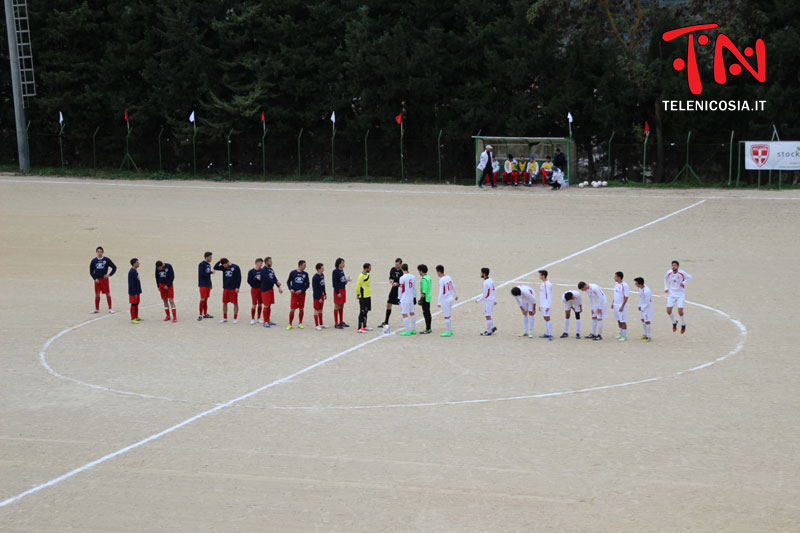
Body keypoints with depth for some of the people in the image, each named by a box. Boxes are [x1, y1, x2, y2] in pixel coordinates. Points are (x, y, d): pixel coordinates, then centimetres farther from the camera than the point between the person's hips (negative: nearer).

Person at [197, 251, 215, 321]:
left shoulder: (208, 264, 12)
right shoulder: (201, 264, -12)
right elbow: (202, 274, -19)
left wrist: (210, 285, 15)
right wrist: (210, 272, -17)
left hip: (208, 284, 8)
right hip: (203, 284, -8)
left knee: (206, 299, 11)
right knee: (203, 299, -8)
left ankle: (205, 314, 17)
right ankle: (200, 315, -5)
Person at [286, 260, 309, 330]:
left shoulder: (305, 274, 3)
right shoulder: (293, 273, -2)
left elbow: (307, 284, 4)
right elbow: (288, 282, 7)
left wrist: (301, 290, -9)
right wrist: (290, 289, -9)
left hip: (302, 293, 2)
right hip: (294, 293, -2)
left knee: (301, 309, 5)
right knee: (292, 309, -4)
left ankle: (300, 323, 18)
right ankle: (290, 324, 3)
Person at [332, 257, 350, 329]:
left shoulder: (342, 270, 9)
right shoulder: (335, 271, -13)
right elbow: (334, 282, -15)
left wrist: (346, 281, -4)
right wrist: (337, 292, -18)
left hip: (343, 289, 8)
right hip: (338, 290, -8)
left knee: (341, 306, 14)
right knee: (337, 306, -2)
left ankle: (341, 322, 23)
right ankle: (336, 324, 2)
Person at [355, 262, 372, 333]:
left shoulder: (367, 274, 9)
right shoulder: (361, 276, -19)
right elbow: (357, 285, -19)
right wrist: (358, 294, -11)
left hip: (367, 296, 9)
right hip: (363, 297, -9)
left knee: (366, 311, 15)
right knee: (362, 312, -7)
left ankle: (364, 326, 24)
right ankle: (359, 328, -4)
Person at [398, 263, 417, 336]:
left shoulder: (402, 278, -15)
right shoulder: (413, 277, 3)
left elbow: (400, 289, -9)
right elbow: (414, 288, 10)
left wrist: (399, 298, 2)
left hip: (404, 299, -6)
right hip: (411, 298, 7)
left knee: (405, 314, -1)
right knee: (412, 313, 17)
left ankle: (407, 331, 0)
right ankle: (413, 330, 21)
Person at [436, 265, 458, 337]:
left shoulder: (441, 280, -19)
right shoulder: (449, 277, 4)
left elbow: (441, 292, -22)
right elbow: (453, 287, 16)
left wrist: (439, 303, -19)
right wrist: (456, 295, 32)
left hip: (445, 300, -8)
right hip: (450, 298, 8)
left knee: (446, 316, 0)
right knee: (449, 315, 17)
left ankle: (448, 332, 5)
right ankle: (450, 330, 25)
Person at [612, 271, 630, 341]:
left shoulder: (624, 285, -18)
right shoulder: (616, 284, 8)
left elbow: (626, 297, -17)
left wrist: (622, 306, -18)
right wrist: (613, 303, 16)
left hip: (621, 306, -8)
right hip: (616, 305, 8)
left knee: (623, 321, -3)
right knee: (618, 320, 16)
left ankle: (624, 336, 2)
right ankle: (621, 333, 29)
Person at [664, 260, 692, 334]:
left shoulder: (682, 273, -15)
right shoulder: (669, 272, -3)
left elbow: (689, 277, 0)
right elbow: (665, 278, 18)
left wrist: (684, 283, -16)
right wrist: (666, 288, 9)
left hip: (680, 294, -4)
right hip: (672, 294, 4)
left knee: (680, 312, -12)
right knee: (668, 311, -6)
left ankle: (683, 325, 16)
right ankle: (674, 323, 23)